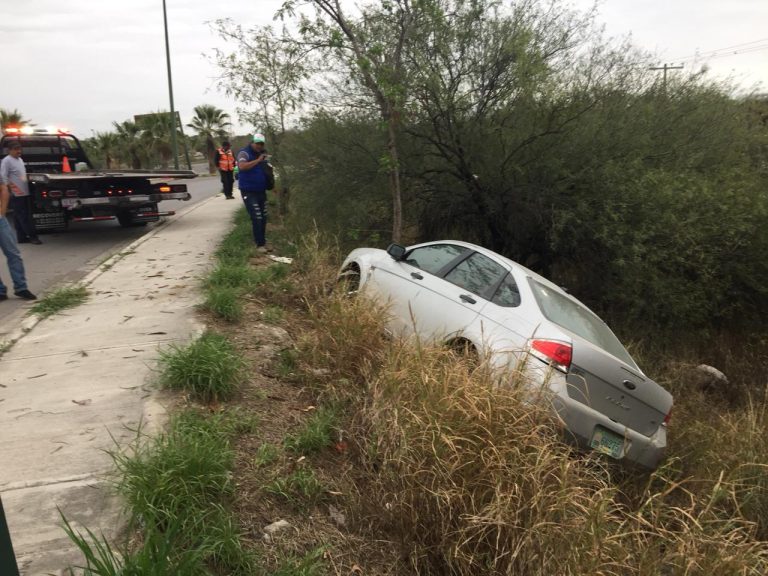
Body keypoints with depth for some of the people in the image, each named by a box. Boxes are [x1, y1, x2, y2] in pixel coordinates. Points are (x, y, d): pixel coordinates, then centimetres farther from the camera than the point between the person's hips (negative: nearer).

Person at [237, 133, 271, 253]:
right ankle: (260, 244, -6)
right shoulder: (244, 153, -10)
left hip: (261, 190, 7)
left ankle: (262, 241, 27)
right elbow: (242, 166, -30)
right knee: (257, 218, -13)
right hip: (249, 192, -7)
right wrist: (258, 160, -27)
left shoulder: (263, 154, 12)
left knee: (263, 217, 13)